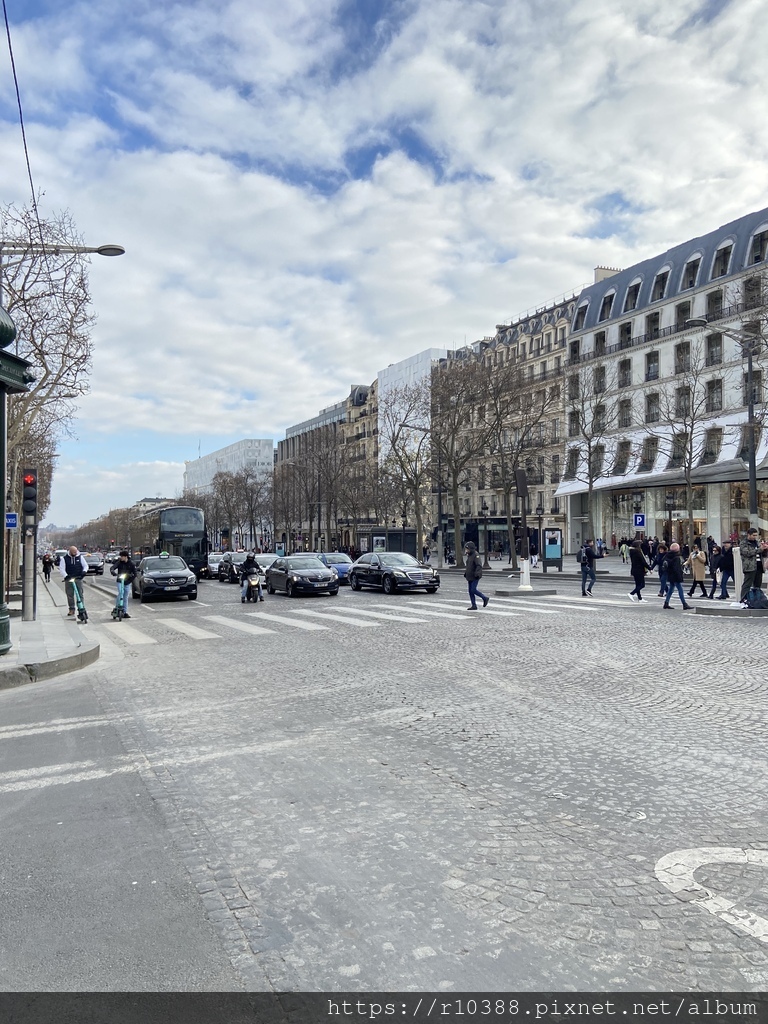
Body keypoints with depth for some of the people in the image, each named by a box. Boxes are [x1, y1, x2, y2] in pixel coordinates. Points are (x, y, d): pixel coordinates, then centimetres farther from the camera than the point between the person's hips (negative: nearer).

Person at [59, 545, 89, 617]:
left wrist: (84, 571, -13)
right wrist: (65, 576, -21)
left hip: (78, 578, 0)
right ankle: (71, 609, 14)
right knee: (70, 595, 5)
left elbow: (85, 565, 9)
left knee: (80, 594, -3)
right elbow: (61, 568, -5)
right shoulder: (64, 558, 0)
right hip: (68, 579, 0)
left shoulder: (80, 557, 5)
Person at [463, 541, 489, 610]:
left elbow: (479, 566, -22)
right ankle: (474, 606, 9)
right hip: (470, 576, 9)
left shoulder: (475, 555, -14)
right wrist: (465, 573, 20)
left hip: (475, 577, -9)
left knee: (473, 590, -13)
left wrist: (477, 573, -32)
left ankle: (485, 598, 5)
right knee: (470, 591, 6)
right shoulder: (469, 556, 14)